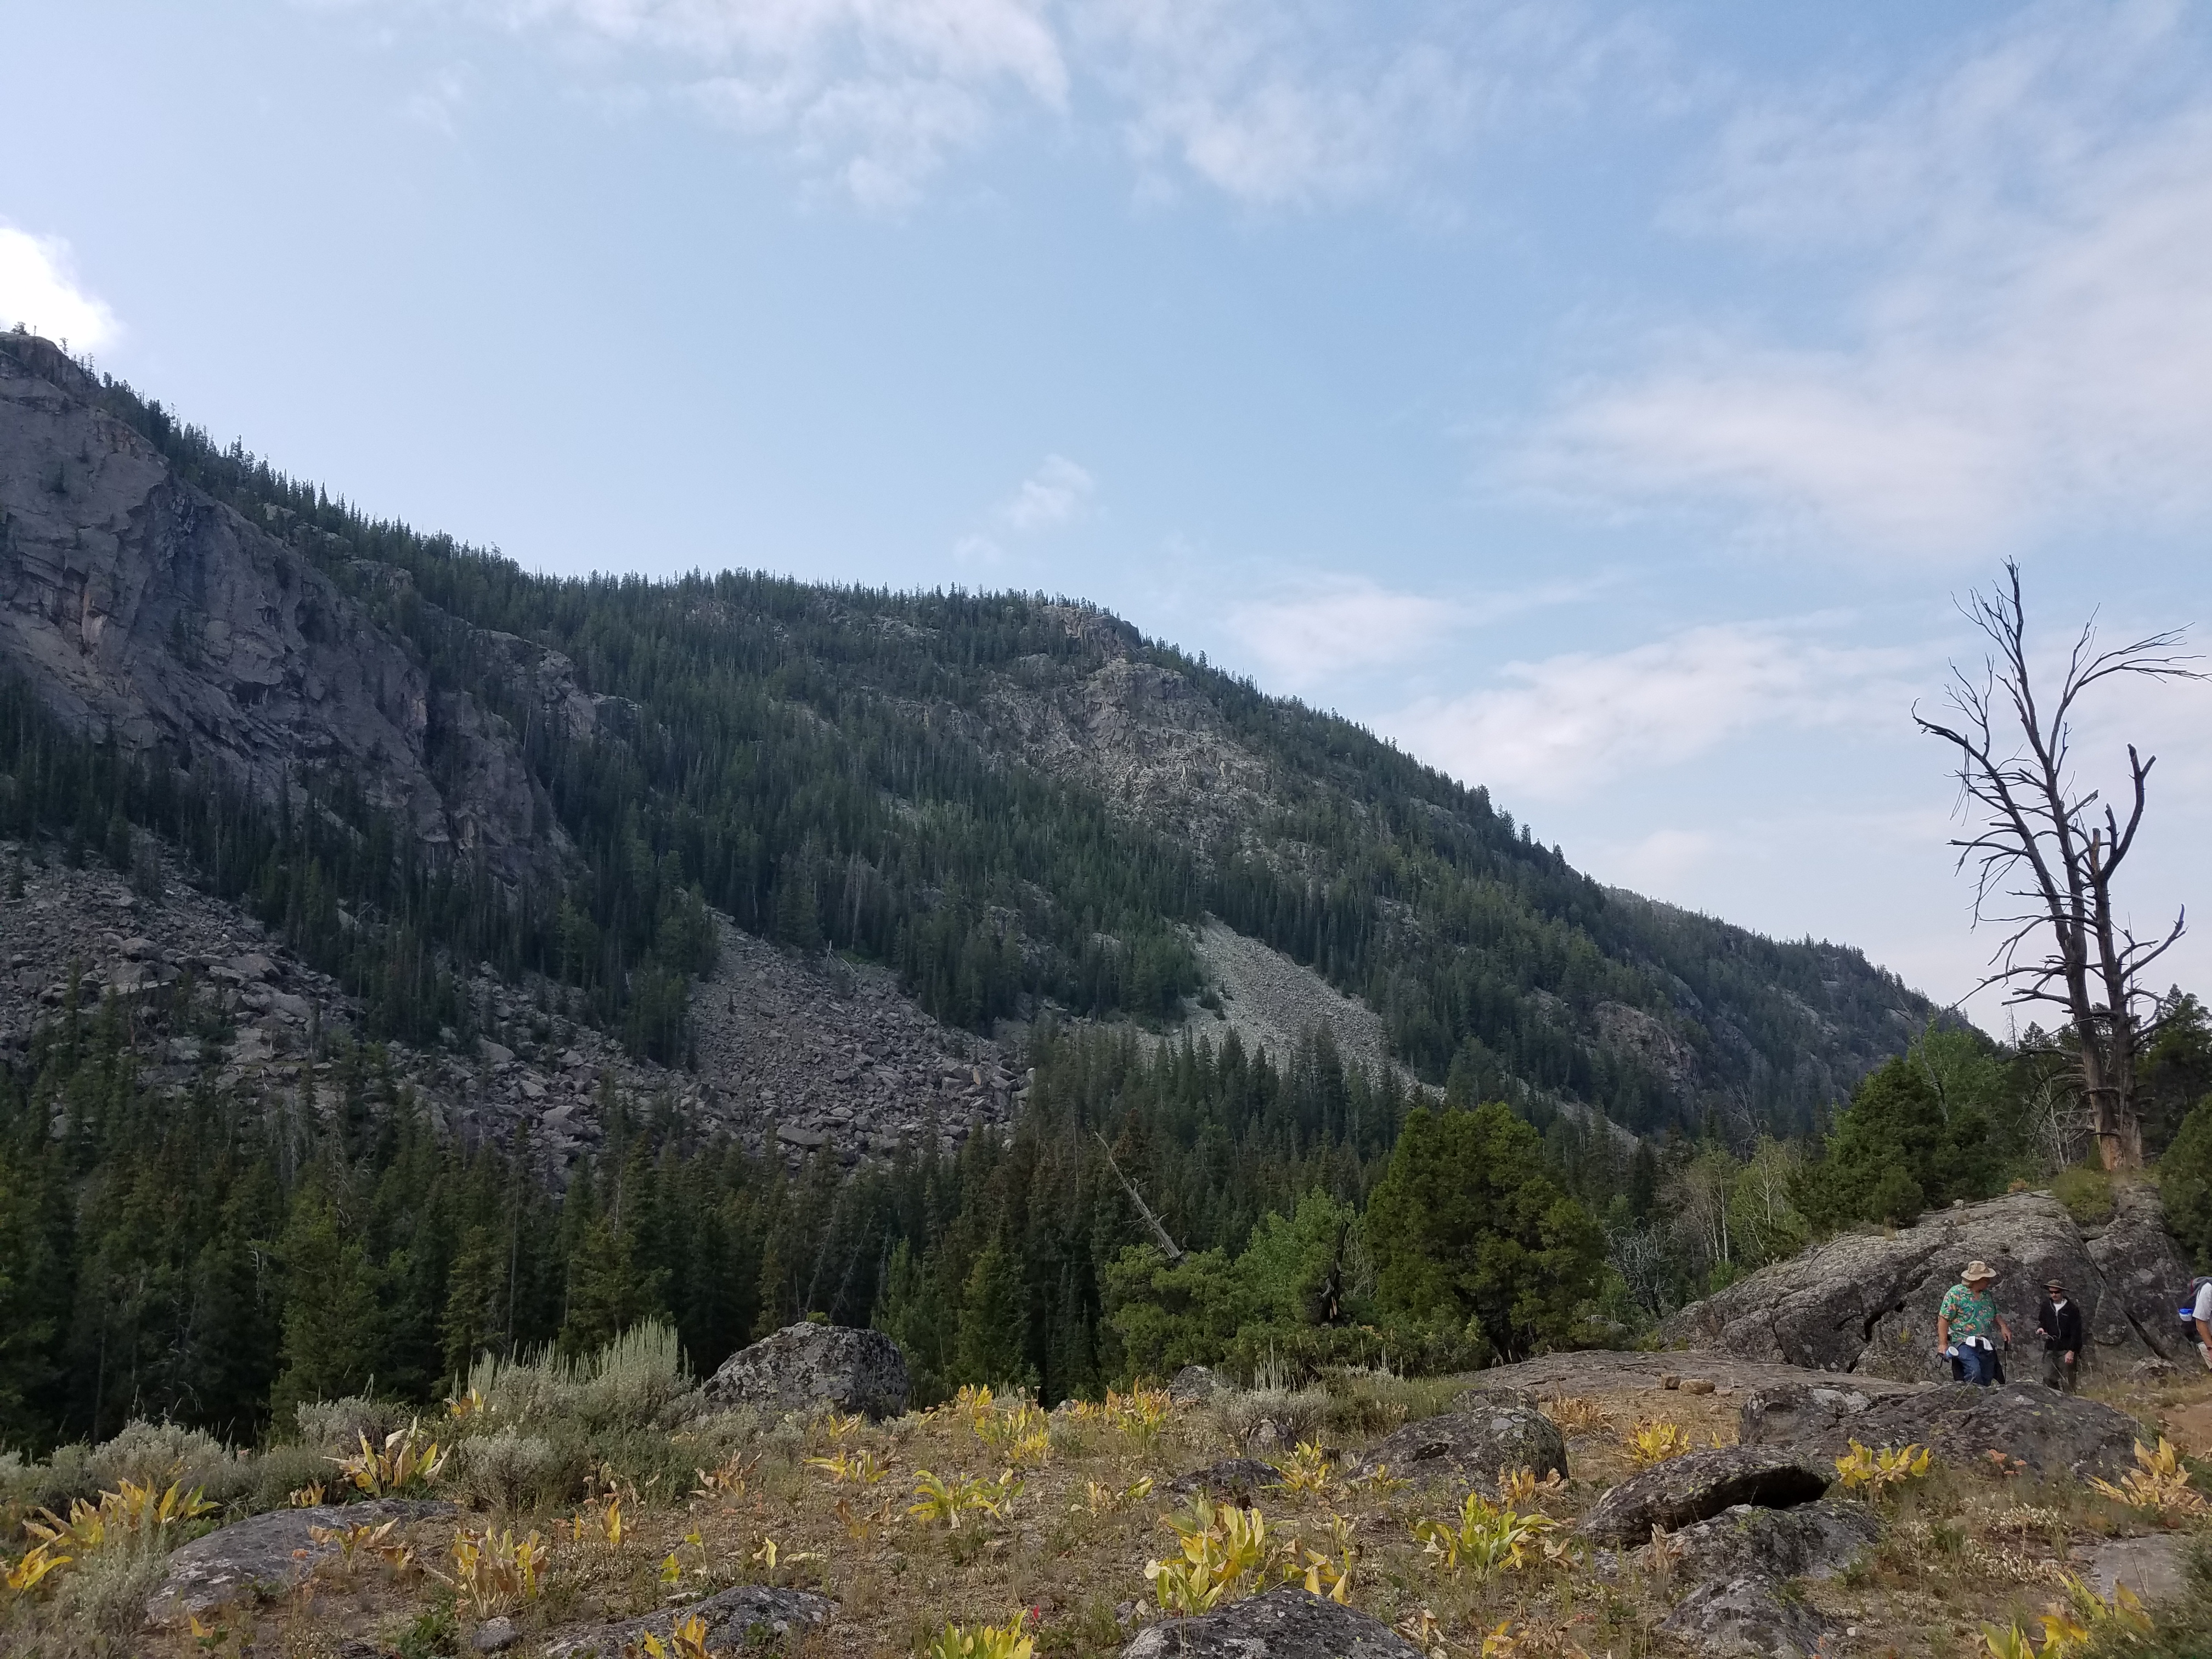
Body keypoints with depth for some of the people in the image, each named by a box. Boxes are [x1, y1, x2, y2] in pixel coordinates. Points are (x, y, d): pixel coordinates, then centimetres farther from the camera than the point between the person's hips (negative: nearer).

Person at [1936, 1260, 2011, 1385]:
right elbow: (1944, 1319, -7)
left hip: (1985, 1345, 7)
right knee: (1974, 1372, -29)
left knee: (1987, 1379, 4)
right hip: (1964, 1342, -7)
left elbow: (1996, 1315, 26)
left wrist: (2003, 1327, 3)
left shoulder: (1987, 1294, 15)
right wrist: (1943, 1345, -13)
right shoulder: (1956, 1293, -6)